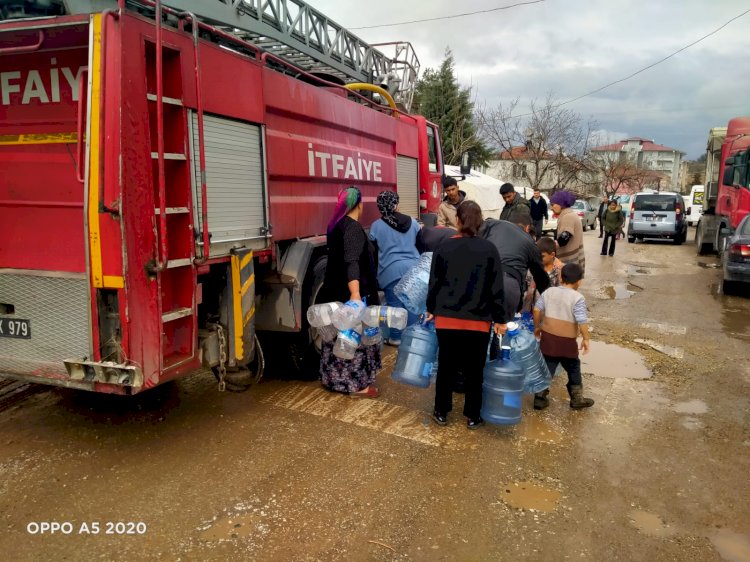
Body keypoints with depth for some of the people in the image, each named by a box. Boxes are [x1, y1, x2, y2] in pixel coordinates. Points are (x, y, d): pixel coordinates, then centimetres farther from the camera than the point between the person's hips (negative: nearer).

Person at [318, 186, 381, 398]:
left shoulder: (336, 225, 10)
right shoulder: (354, 228, -19)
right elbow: (352, 261, -33)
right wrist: (355, 293, -43)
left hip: (335, 289, 9)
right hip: (350, 291, -9)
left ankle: (335, 378, 27)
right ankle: (356, 384, 6)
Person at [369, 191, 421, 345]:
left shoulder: (376, 226, -4)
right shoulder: (412, 222, 4)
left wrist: (375, 275, 14)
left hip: (391, 270, -3)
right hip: (412, 268, 3)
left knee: (395, 305, 6)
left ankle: (396, 337, 16)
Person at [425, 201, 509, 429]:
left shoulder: (444, 247, -2)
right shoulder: (489, 249, -5)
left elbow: (434, 282, 3)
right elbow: (496, 287, -5)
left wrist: (431, 309, 17)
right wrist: (500, 319, 3)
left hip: (446, 317, 1)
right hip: (478, 321, -1)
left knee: (446, 367, 15)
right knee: (474, 370, 12)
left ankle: (441, 412, 26)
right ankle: (473, 417, 22)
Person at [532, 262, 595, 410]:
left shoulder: (548, 292, 2)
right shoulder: (578, 298, -13)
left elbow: (537, 310, 3)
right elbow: (582, 321, -18)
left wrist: (537, 327, 16)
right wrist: (586, 339, -7)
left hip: (548, 337, 4)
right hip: (567, 341, -4)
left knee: (546, 368, 13)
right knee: (573, 369, 15)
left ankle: (540, 398, 15)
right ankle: (577, 399, 26)